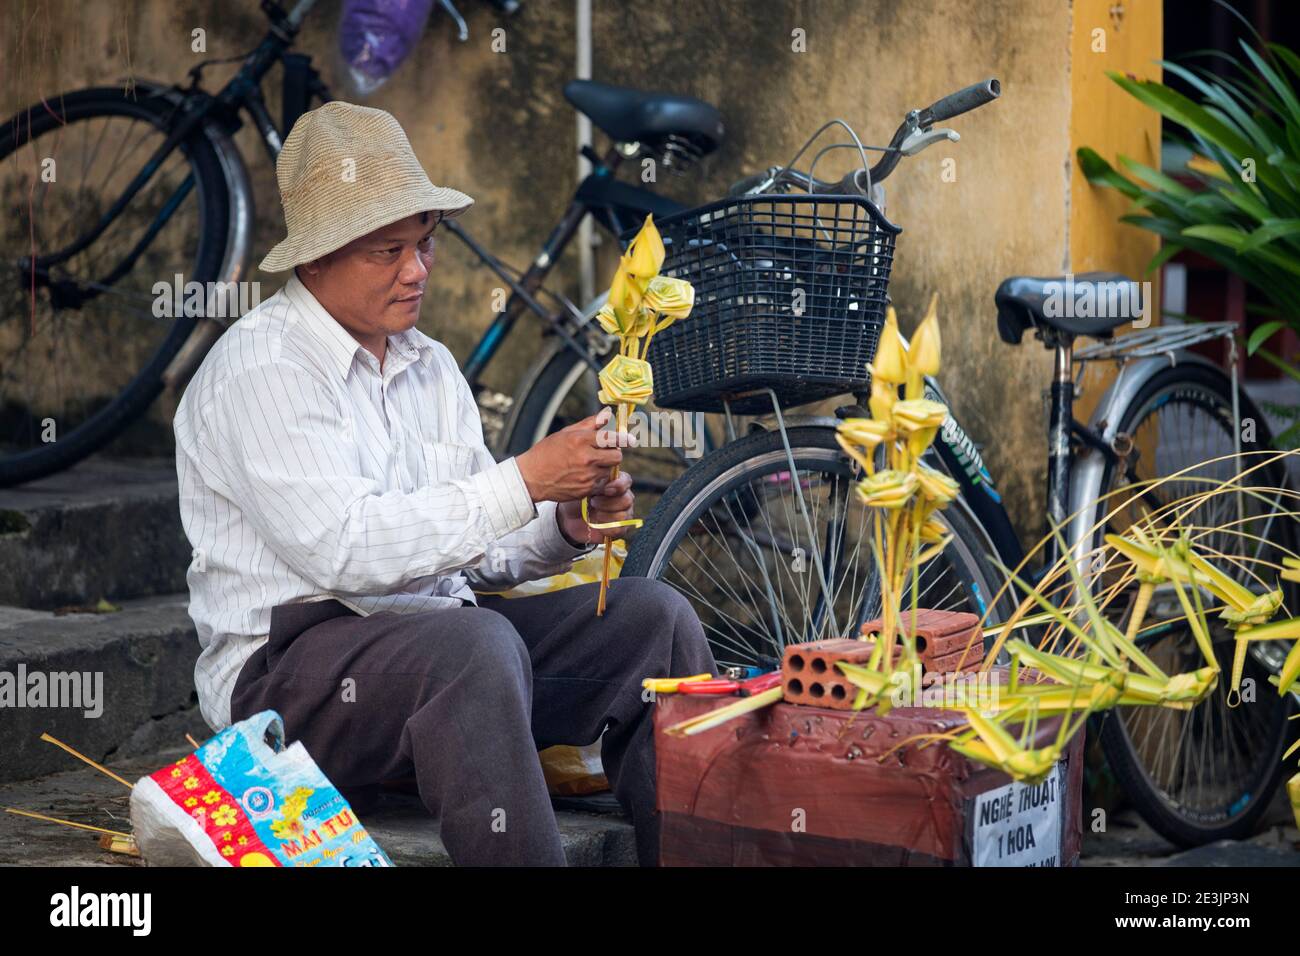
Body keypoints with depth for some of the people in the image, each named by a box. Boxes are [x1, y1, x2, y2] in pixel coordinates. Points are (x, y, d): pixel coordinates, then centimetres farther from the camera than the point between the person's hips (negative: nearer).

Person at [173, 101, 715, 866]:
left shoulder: (430, 366, 15)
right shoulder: (262, 371, -11)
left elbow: (472, 548, 15)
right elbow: (345, 550, -23)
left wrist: (564, 531, -7)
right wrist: (526, 481, -23)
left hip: (437, 642, 8)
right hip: (289, 672, -8)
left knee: (651, 616, -8)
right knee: (477, 644, -36)